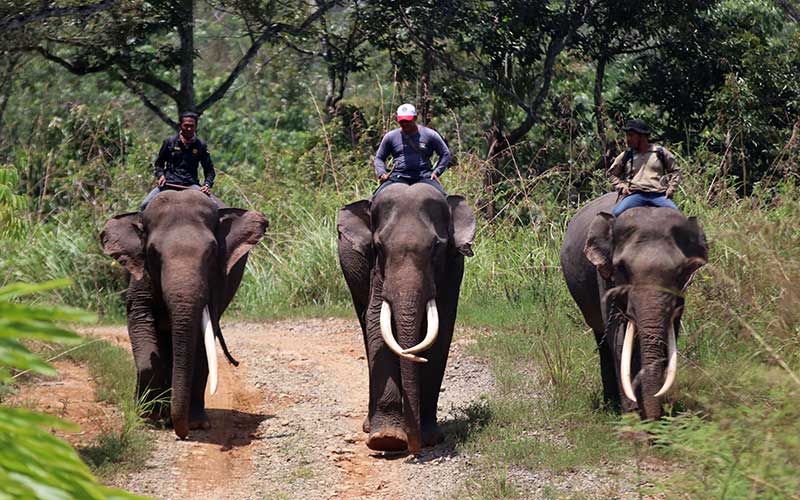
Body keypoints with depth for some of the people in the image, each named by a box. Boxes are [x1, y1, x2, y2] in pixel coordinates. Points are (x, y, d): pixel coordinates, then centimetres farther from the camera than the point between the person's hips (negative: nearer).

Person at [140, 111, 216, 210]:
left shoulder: (201, 146, 8)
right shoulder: (169, 142, 7)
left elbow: (209, 170, 14)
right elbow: (158, 164, 17)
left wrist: (207, 185, -5)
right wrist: (160, 175, -4)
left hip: (191, 185, 0)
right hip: (169, 183, 0)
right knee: (145, 206, -22)